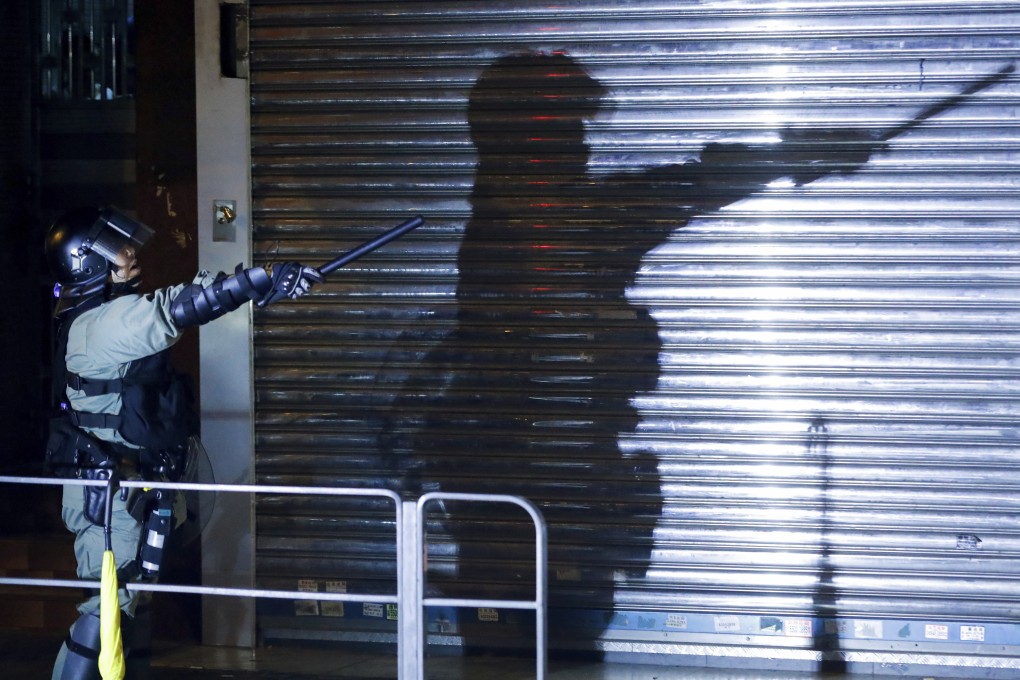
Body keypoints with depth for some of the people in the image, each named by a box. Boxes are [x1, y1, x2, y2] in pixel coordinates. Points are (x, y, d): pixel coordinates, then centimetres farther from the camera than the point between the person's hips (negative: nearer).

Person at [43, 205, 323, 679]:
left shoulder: (113, 316, 14)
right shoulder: (101, 324, -20)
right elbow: (176, 308, -31)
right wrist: (266, 280, -34)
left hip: (129, 488, 10)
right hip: (109, 493, -10)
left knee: (131, 602, 13)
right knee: (110, 604, -9)